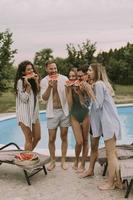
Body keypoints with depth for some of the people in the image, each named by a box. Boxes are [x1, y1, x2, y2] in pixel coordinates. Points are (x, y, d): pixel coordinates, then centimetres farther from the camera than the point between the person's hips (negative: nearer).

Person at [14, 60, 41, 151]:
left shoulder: (34, 80, 7)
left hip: (34, 112, 7)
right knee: (29, 139, -1)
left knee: (37, 137, 11)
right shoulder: (20, 81, -12)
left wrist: (36, 82, -5)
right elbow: (24, 99, -14)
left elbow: (38, 95, 3)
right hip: (25, 113, -7)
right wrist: (28, 85, -20)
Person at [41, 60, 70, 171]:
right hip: (52, 112, 0)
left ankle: (63, 160, 21)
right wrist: (49, 86, -22)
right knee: (51, 139, 4)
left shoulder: (64, 78, -3)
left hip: (64, 111, 0)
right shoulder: (44, 81, -1)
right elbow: (44, 98, -9)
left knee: (64, 137, 8)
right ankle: (53, 161, 21)